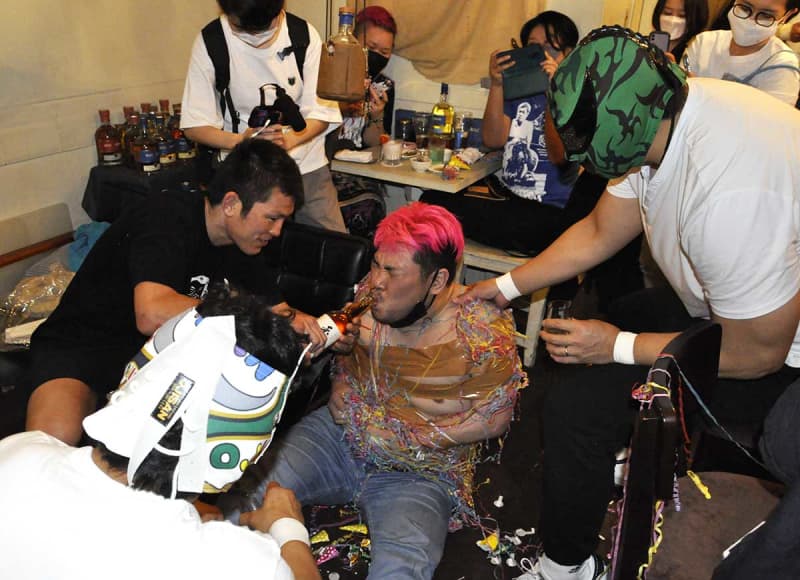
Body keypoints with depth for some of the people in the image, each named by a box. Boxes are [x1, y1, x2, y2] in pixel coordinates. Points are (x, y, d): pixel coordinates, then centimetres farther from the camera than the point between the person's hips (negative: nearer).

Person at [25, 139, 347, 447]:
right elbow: (152, 315, -38)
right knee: (55, 437, -34)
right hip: (83, 343, -6)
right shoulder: (167, 216, -23)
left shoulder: (243, 245, 1)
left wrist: (324, 334, -13)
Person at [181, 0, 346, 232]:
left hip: (307, 167, 1)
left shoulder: (305, 36, -8)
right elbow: (195, 125, -7)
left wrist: (289, 139, -26)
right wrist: (241, 140, -28)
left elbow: (322, 111, -5)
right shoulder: (209, 43, -10)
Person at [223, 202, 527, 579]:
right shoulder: (371, 294, -6)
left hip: (422, 470, -3)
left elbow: (493, 420, -9)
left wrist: (409, 438, -12)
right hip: (341, 435, 4)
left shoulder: (484, 331, -17)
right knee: (250, 486, -15)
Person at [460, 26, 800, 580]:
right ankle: (623, 452, 41)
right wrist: (505, 287, 5)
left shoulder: (730, 189, -37)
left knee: (579, 403, -18)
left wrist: (619, 346, -16)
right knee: (590, 326, 21)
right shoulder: (657, 119, -10)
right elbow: (599, 233, 4)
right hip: (732, 306, 9)